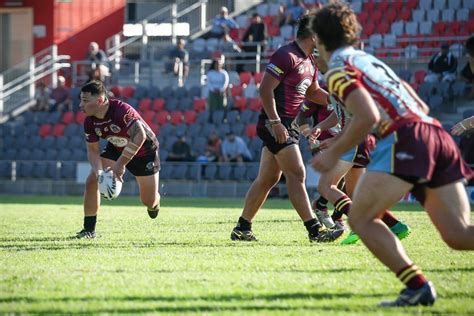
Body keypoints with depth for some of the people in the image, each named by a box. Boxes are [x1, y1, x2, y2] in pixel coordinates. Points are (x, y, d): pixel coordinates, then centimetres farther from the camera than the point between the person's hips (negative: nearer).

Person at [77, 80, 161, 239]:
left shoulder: (122, 111, -38)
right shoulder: (89, 122, -17)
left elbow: (139, 136, -47)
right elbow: (92, 150, -11)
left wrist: (120, 164, -46)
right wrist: (98, 171, -31)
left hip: (145, 151, -5)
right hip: (115, 149, 5)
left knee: (149, 201, 0)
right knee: (91, 181, -16)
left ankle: (154, 203, 42)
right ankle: (89, 229, -6)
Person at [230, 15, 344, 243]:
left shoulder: (309, 61, 15)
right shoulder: (286, 56, -15)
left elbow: (312, 92, 28)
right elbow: (265, 89, -19)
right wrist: (275, 122, -23)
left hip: (289, 125, 10)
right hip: (276, 124, -10)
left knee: (267, 179, 11)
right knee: (297, 174, -12)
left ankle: (242, 228, 17)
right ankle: (314, 230, -14)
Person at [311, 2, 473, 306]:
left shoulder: (339, 69, 4)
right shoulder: (371, 60, 30)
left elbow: (368, 116, -11)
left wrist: (334, 153, 1)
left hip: (406, 137, -8)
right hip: (438, 134, 8)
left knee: (361, 218, 2)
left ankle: (418, 287, -12)